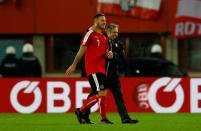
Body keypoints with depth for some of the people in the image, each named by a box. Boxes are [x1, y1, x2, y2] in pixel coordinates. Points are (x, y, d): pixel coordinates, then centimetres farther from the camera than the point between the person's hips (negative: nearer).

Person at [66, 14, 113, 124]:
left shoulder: (104, 37, 18)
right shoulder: (90, 34, -5)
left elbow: (106, 52, 24)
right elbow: (82, 50, -7)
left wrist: (109, 54, -2)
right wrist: (74, 65, -8)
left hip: (101, 69, 9)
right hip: (92, 68, -9)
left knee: (98, 96, 7)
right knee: (102, 93, -14)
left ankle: (80, 111, 18)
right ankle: (103, 118, -5)